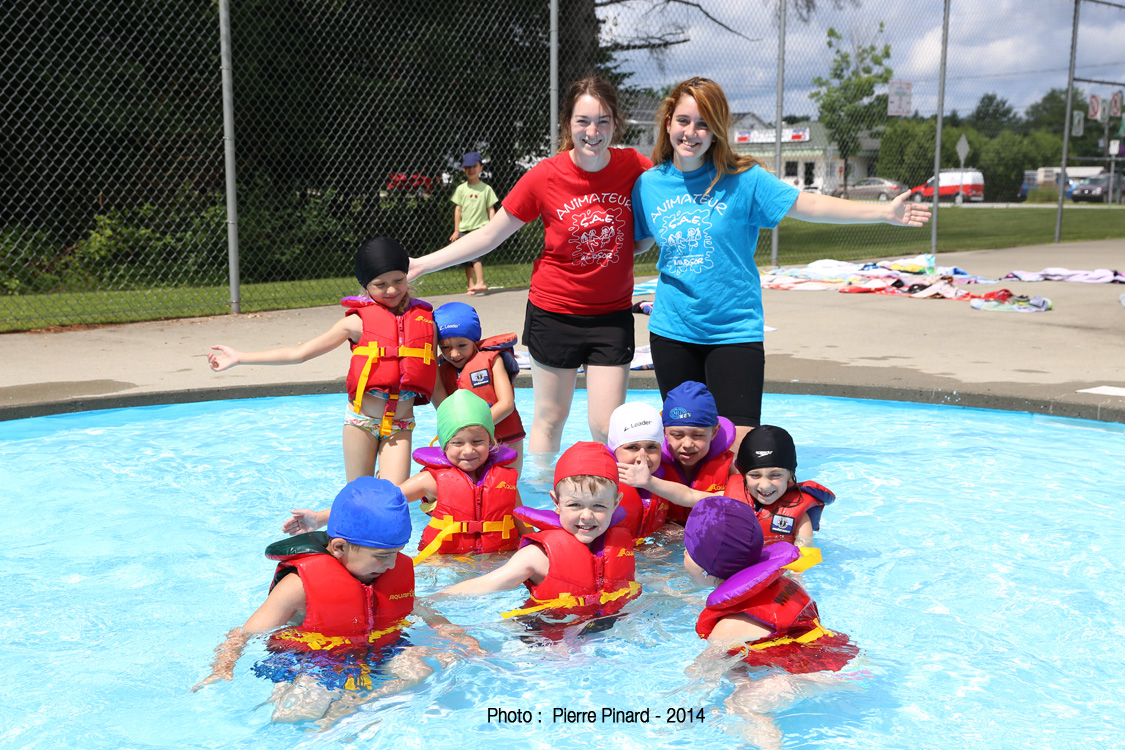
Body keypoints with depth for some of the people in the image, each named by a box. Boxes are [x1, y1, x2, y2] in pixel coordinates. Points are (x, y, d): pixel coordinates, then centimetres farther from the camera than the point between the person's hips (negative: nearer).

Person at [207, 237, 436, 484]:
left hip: (399, 425, 1)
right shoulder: (358, 321, -4)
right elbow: (299, 353, -1)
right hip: (361, 418, -1)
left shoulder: (425, 320, 1)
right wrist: (239, 357, -1)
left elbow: (433, 378, 11)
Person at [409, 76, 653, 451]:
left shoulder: (634, 167, -9)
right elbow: (488, 236, -5)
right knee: (549, 419, 10)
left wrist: (619, 256, -7)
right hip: (554, 311, -1)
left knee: (608, 429, 0)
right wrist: (422, 264, -8)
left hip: (613, 315, 1)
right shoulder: (545, 176, -13)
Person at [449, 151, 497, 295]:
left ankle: (480, 283, -23)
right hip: (464, 229, 3)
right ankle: (471, 286, 12)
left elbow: (491, 209, 5)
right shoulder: (461, 189, 6)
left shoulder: (486, 189, 3)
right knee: (466, 259, 4)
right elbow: (458, 210, 8)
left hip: (480, 227, -3)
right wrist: (456, 230, 4)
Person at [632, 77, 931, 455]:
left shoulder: (742, 178, -7)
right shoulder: (649, 184, 2)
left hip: (734, 330, -3)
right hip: (672, 331, 3)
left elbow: (809, 204, -8)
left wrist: (884, 211, -11)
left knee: (742, 443, -9)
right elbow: (634, 242, 17)